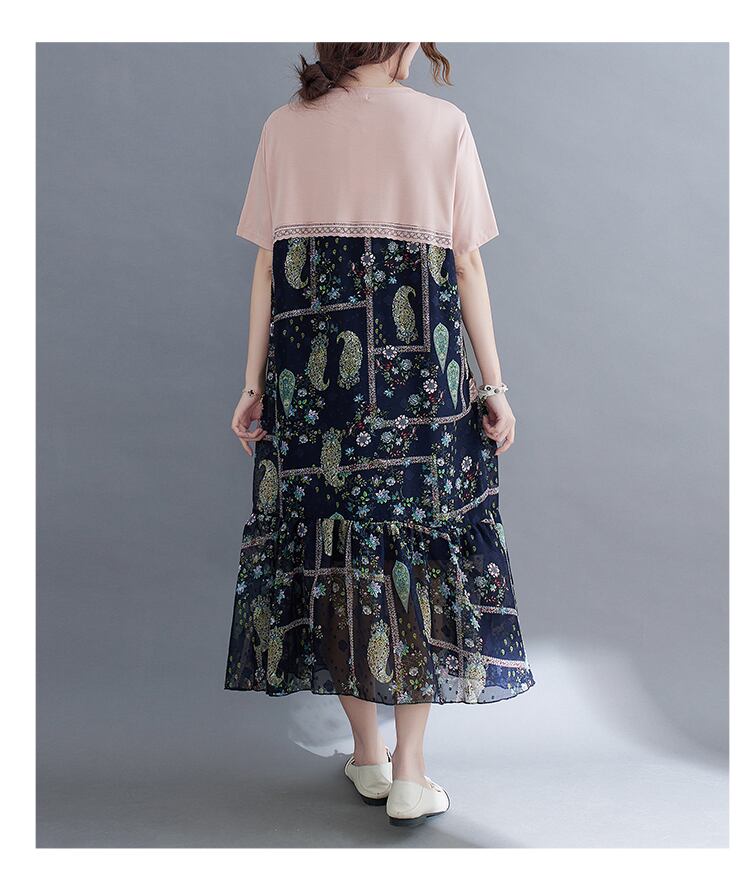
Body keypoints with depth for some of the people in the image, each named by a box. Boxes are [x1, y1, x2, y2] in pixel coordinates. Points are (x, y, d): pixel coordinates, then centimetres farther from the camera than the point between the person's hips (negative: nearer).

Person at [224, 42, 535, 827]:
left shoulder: (285, 127, 6)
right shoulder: (443, 124, 2)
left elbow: (266, 263, 4)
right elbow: (468, 268, 0)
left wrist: (255, 383, 8)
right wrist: (492, 384, 4)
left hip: (309, 376, 2)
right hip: (420, 375, -1)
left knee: (330, 541, 9)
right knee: (421, 542, 6)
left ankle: (367, 755, 20)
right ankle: (409, 774, 8)